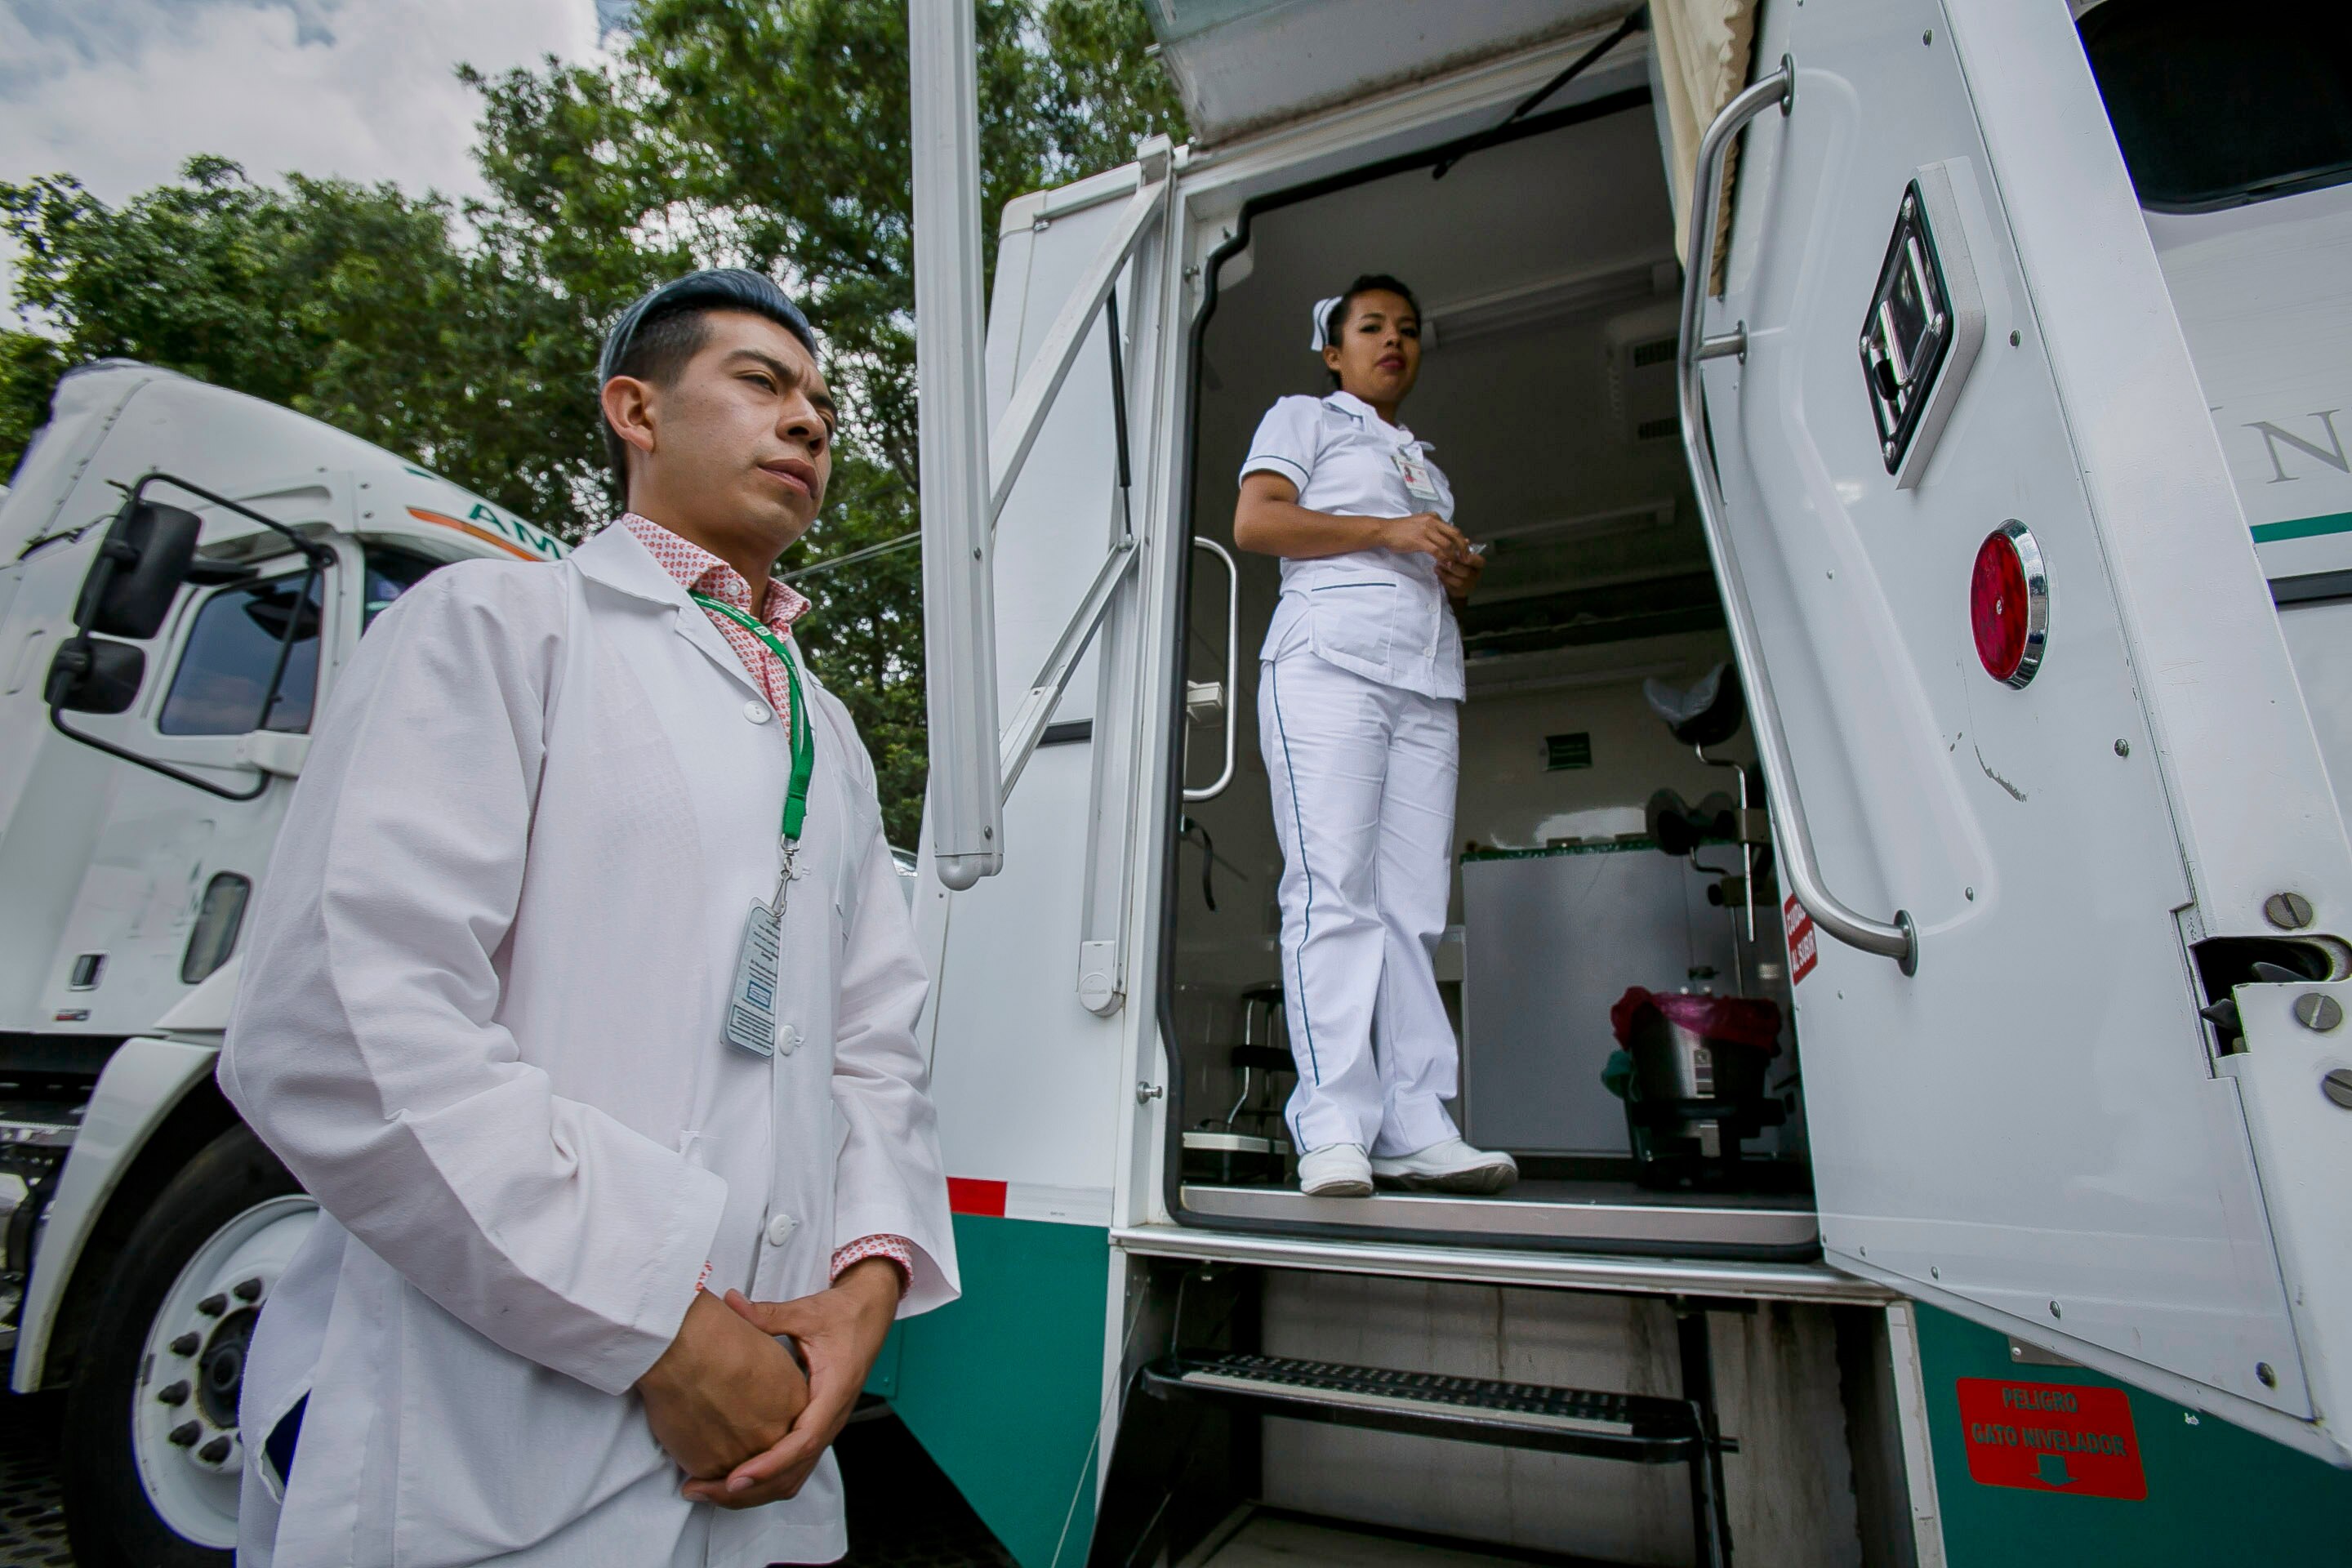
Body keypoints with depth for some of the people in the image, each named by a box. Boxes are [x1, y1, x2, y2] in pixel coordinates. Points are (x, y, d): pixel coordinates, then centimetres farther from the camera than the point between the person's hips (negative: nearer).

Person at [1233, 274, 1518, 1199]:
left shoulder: (1426, 464, 35)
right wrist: (1387, 531, -7)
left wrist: (1463, 578, 12)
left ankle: (1413, 1125, -4)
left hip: (1428, 681, 6)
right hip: (1329, 660, -6)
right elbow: (1254, 521, -1)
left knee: (1413, 904, -4)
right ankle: (1332, 1128, -17)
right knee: (1334, 889, -16)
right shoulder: (1302, 420, 17)